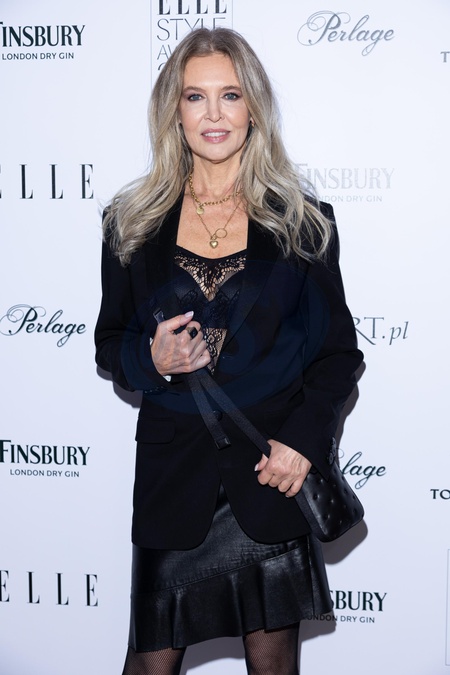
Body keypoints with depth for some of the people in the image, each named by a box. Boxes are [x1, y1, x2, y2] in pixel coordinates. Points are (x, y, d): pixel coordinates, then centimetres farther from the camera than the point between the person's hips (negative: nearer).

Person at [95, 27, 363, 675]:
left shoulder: (301, 219, 1)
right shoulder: (134, 221, 4)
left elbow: (339, 349, 3)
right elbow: (110, 342, 10)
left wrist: (304, 439, -10)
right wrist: (152, 359, -12)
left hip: (272, 468, 0)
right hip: (173, 469, 1)